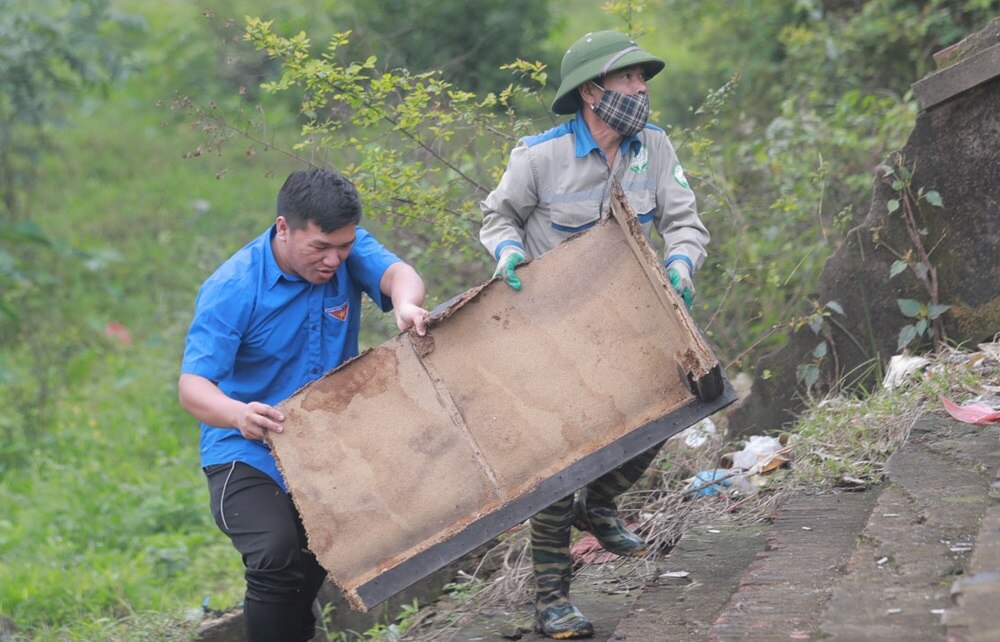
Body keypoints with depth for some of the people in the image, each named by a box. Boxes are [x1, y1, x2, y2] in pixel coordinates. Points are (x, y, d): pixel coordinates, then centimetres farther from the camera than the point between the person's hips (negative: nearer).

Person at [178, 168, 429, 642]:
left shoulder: (348, 250, -8)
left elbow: (396, 273, -26)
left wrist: (405, 304, -51)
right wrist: (238, 414, -50)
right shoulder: (232, 289, -21)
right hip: (249, 455, -5)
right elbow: (192, 386, -27)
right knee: (276, 556, -26)